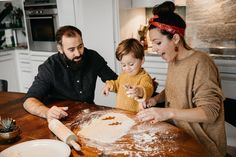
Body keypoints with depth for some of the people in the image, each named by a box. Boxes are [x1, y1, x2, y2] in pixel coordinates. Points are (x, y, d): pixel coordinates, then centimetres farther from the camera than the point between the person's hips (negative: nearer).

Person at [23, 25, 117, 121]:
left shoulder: (93, 57, -7)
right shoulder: (50, 67, -16)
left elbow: (115, 80, 6)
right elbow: (29, 101, -20)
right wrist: (46, 112, -40)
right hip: (62, 119, 0)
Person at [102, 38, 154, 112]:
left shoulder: (144, 77, -14)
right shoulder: (123, 74, 11)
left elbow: (148, 89, -34)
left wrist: (140, 91, -55)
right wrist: (109, 85, 12)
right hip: (119, 111, 7)